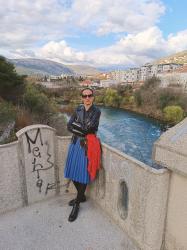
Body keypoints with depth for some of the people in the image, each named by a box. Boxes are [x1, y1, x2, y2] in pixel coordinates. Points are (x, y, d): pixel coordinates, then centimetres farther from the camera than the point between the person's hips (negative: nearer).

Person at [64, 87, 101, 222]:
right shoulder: (79, 109, 5)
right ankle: (81, 196, 37)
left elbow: (87, 128, -17)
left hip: (87, 145, -5)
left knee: (83, 174, 3)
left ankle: (77, 204, 23)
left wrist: (75, 124, -5)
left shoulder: (96, 111, -9)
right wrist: (82, 132, -14)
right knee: (73, 172, 12)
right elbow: (69, 126, -2)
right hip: (76, 143, 5)